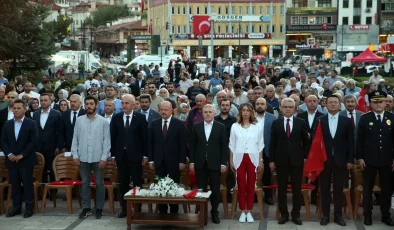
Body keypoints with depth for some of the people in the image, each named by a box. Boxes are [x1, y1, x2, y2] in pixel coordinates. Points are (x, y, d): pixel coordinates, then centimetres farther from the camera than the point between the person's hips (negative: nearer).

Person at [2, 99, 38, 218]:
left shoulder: (31, 123, -3)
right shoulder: (7, 124, 10)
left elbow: (33, 142, -9)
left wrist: (21, 155, -14)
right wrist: (9, 154, -8)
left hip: (26, 160, -4)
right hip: (11, 160, 4)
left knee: (27, 184, 0)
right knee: (14, 184, 8)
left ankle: (29, 208, 8)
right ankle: (16, 207, 17)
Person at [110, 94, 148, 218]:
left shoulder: (140, 118, -2)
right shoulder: (116, 118, 5)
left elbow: (145, 137, -2)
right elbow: (113, 137, 6)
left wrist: (145, 155, -5)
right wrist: (113, 154, 3)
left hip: (135, 155, -2)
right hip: (121, 155, 2)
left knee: (137, 182, 3)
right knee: (123, 183, 8)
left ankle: (137, 208, 11)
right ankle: (124, 208, 16)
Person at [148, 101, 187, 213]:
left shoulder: (179, 124, -2)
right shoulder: (154, 124, 6)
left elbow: (183, 144, -4)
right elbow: (150, 143, 8)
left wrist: (182, 161, -8)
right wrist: (151, 160, 3)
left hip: (173, 161, -2)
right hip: (159, 161, 2)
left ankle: (174, 211, 12)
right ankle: (162, 211, 13)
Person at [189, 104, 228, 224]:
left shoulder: (221, 127, 1)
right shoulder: (196, 126, 4)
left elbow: (224, 147, 0)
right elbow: (192, 145, 5)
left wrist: (223, 163, -6)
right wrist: (192, 161, 0)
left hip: (214, 163, -1)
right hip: (200, 163, 1)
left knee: (215, 189, 4)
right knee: (201, 189, 5)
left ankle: (214, 212, 18)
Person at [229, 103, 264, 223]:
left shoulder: (257, 126, 4)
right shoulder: (235, 126, 4)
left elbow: (260, 145, 7)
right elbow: (232, 145, 7)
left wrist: (260, 160, 4)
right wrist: (231, 160, 4)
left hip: (252, 158, 0)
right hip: (239, 158, 0)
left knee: (251, 186, 3)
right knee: (241, 186, 2)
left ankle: (249, 212, 11)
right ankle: (243, 212, 11)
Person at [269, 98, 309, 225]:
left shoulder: (301, 122, 3)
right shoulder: (276, 123, 5)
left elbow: (306, 141, 6)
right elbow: (273, 143, 3)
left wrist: (306, 157, 0)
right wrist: (271, 160, -1)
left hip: (297, 160, 0)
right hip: (281, 160, 1)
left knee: (297, 189, 5)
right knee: (282, 189, 5)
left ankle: (296, 215, 15)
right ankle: (283, 214, 15)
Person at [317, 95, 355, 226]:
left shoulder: (347, 121, 2)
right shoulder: (320, 121, 2)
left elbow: (351, 142, 2)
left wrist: (350, 160, -3)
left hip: (340, 160, 0)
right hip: (324, 160, 0)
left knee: (338, 189, 7)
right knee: (324, 189, 6)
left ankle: (338, 215, 17)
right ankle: (325, 215, 15)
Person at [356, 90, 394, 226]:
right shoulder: (364, 118, 0)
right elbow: (359, 140, 0)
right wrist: (360, 157, -6)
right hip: (369, 160, -1)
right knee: (367, 189, 6)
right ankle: (367, 215, 16)